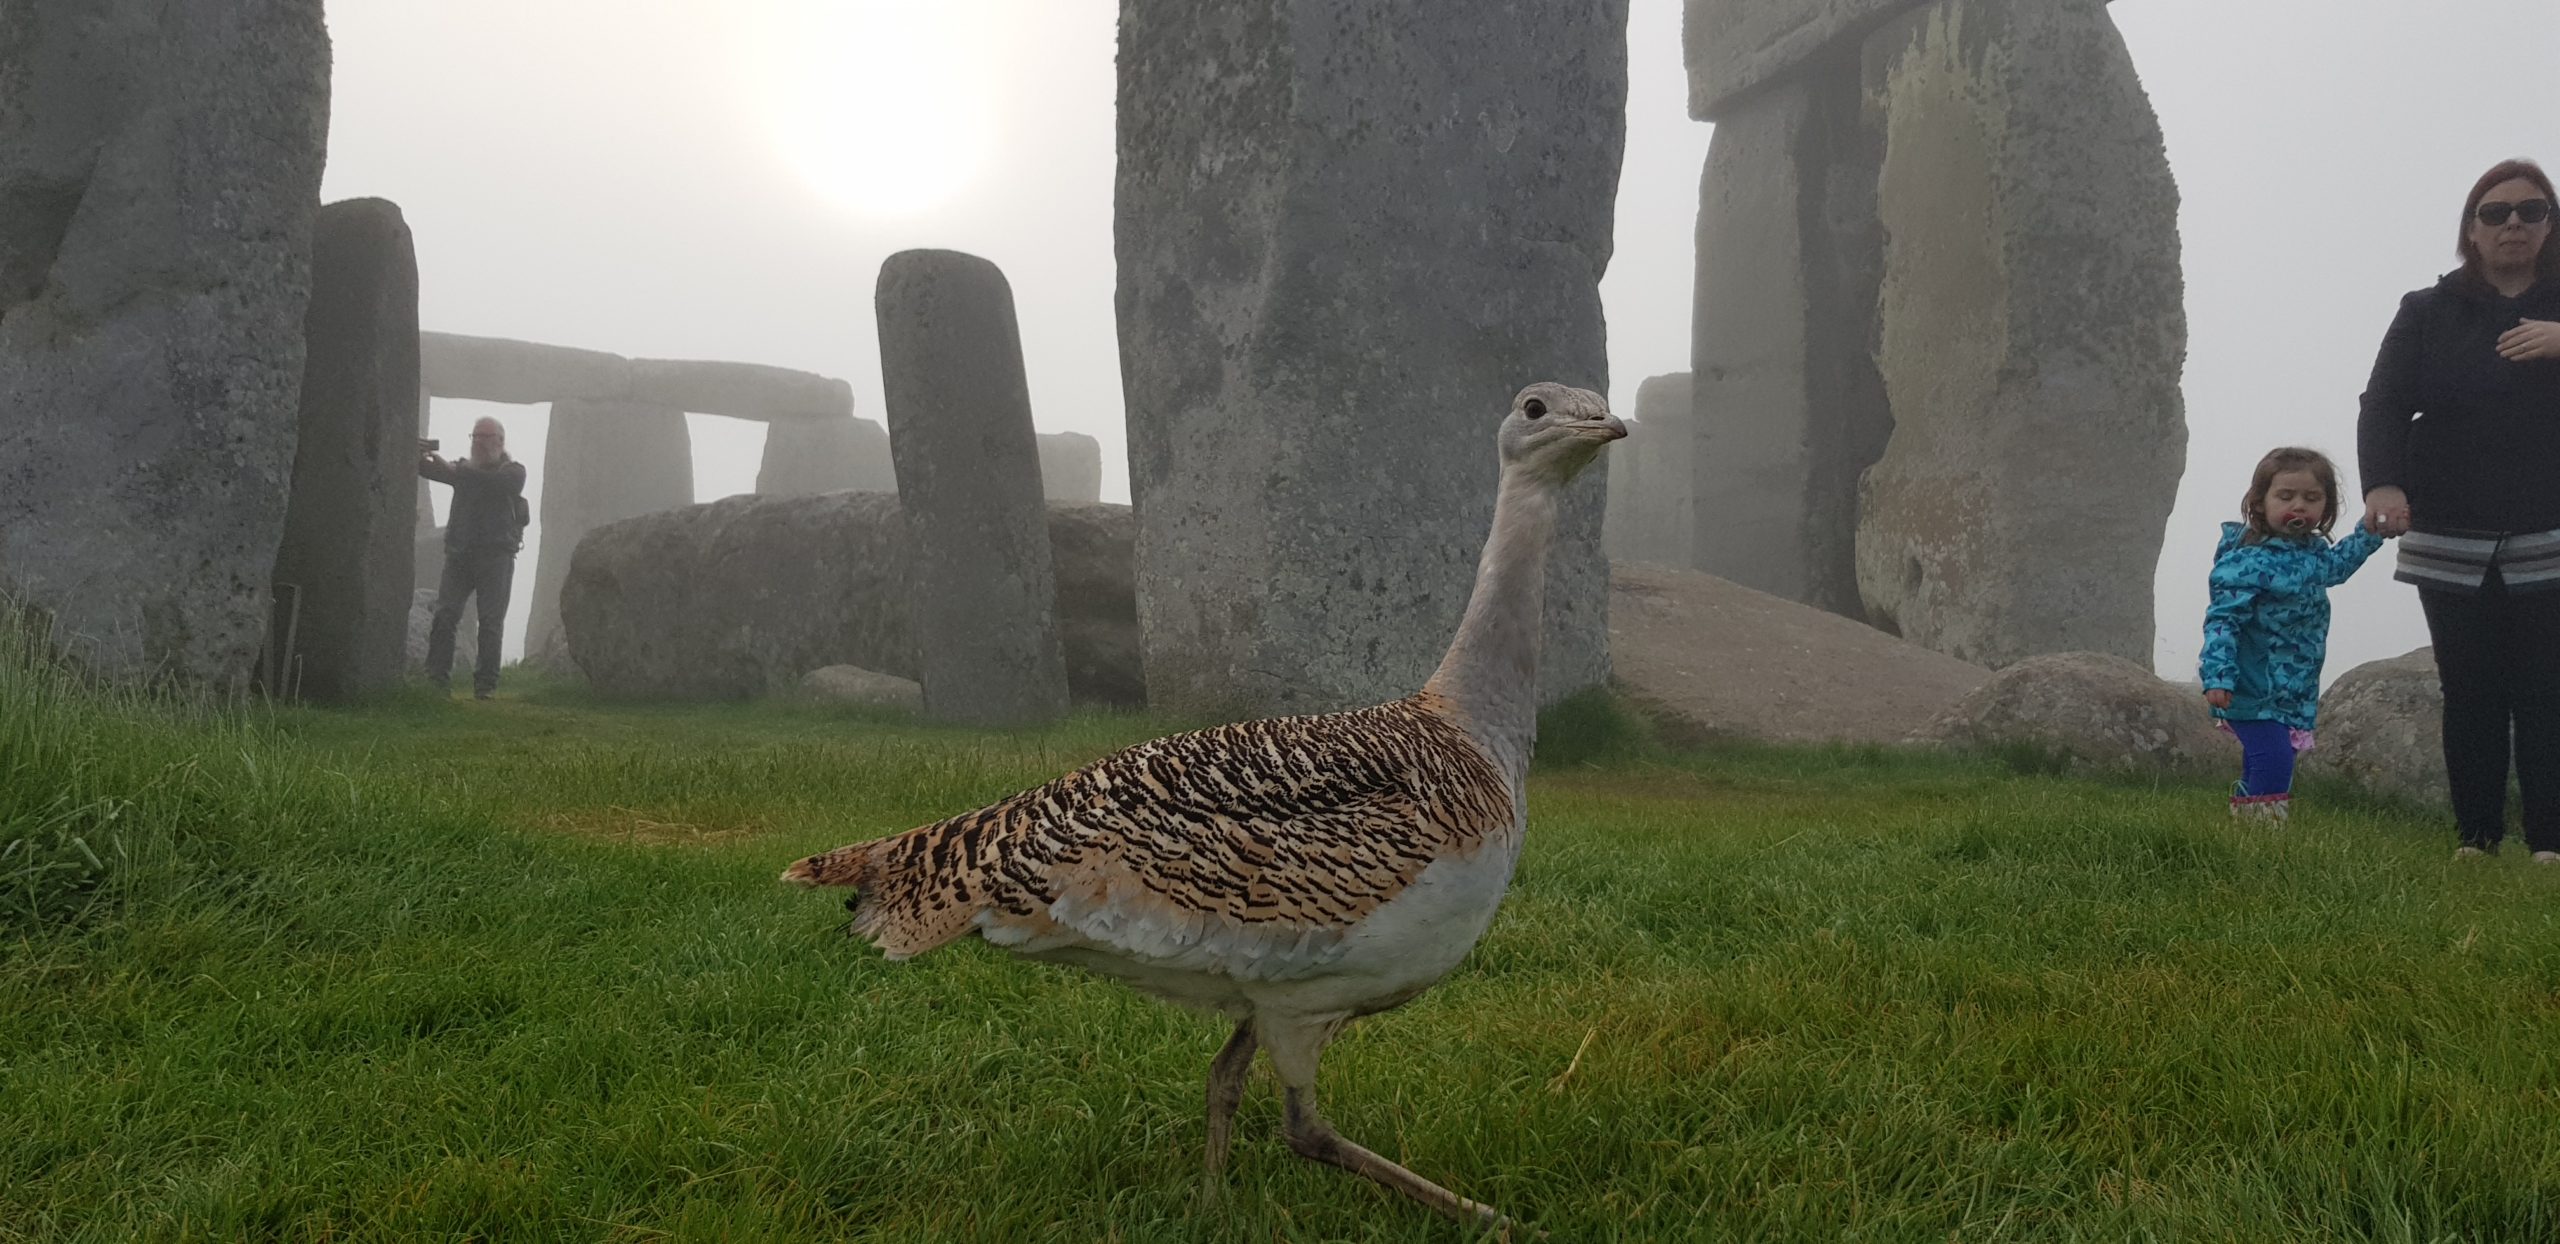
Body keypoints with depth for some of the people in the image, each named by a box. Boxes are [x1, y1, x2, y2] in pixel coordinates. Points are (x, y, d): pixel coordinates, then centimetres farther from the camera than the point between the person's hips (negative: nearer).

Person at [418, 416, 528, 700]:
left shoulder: (514, 472, 5)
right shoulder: (464, 468, 18)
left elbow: (492, 482, -17)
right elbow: (432, 470, 1)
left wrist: (455, 471, -24)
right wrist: (419, 457, -21)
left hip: (496, 556, -3)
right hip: (459, 553, 3)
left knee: (491, 621, -5)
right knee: (444, 615, -9)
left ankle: (485, 684, -3)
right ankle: (437, 678, -11)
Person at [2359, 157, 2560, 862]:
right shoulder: (2428, 314, 7)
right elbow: (2384, 405, -3)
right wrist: (2382, 483, -22)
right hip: (2450, 544, 0)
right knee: (2469, 693, 2)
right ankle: (2475, 839, 6)